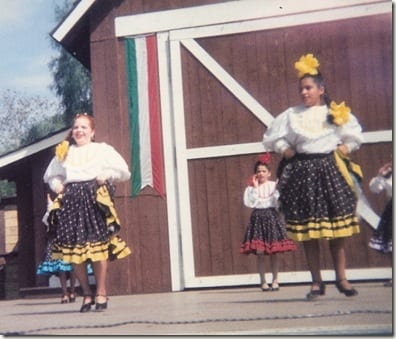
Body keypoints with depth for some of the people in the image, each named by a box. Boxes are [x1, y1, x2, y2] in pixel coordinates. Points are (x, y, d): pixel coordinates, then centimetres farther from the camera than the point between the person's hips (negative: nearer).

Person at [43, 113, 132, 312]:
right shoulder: (63, 152, 20)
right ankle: (86, 294, 11)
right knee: (73, 248, -1)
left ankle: (101, 293, 2)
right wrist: (56, 185, 10)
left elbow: (124, 172, 8)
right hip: (70, 201, 3)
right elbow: (50, 176, 30)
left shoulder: (103, 149, 12)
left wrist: (106, 175, -7)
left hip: (94, 199, -3)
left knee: (98, 247, -9)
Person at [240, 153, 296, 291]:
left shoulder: (274, 185, 6)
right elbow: (249, 202, -9)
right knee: (259, 252, -2)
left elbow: (278, 200, -6)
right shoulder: (251, 188, 6)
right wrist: (255, 187, -7)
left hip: (272, 217, 0)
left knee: (273, 252, 3)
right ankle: (263, 282, 6)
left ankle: (275, 281, 10)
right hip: (258, 218, 0)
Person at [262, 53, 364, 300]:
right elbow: (272, 138, 13)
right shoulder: (291, 115, 6)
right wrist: (286, 151, 0)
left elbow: (355, 137, 16)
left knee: (337, 228, 0)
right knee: (307, 231, 0)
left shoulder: (337, 113, 5)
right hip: (302, 174, 1)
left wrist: (344, 148, 0)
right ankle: (317, 282, 8)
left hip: (330, 171, 0)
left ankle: (341, 278, 13)